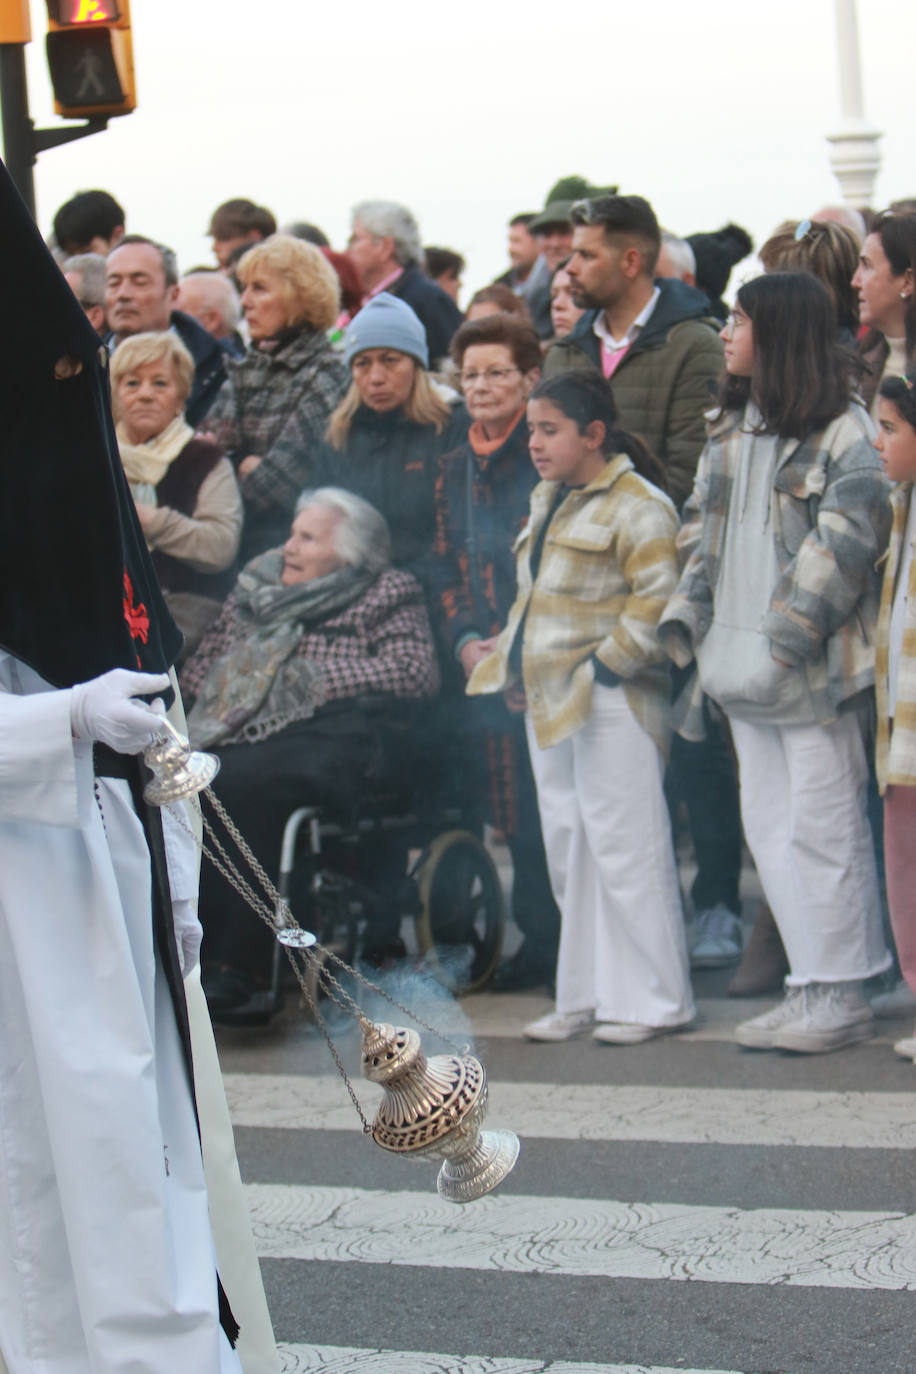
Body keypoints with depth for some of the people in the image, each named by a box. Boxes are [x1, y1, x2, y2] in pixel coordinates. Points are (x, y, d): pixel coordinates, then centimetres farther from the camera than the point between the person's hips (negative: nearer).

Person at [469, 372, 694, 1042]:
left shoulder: (637, 506, -11)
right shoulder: (549, 500, 17)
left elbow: (659, 602, -19)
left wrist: (604, 666, -18)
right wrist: (513, 667, 14)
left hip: (611, 706, -9)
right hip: (549, 704, 9)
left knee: (623, 850, -5)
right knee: (567, 853, 12)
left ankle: (652, 1001, 3)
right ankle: (585, 998, 20)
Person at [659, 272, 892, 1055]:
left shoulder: (843, 432, -9)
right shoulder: (729, 430, 16)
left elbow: (846, 541, -15)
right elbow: (704, 530, 19)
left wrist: (787, 636, -20)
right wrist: (687, 616, 6)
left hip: (816, 666, -8)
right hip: (746, 663, 8)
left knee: (822, 823, -4)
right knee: (767, 823, 10)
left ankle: (839, 996, 5)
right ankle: (812, 986, 17)